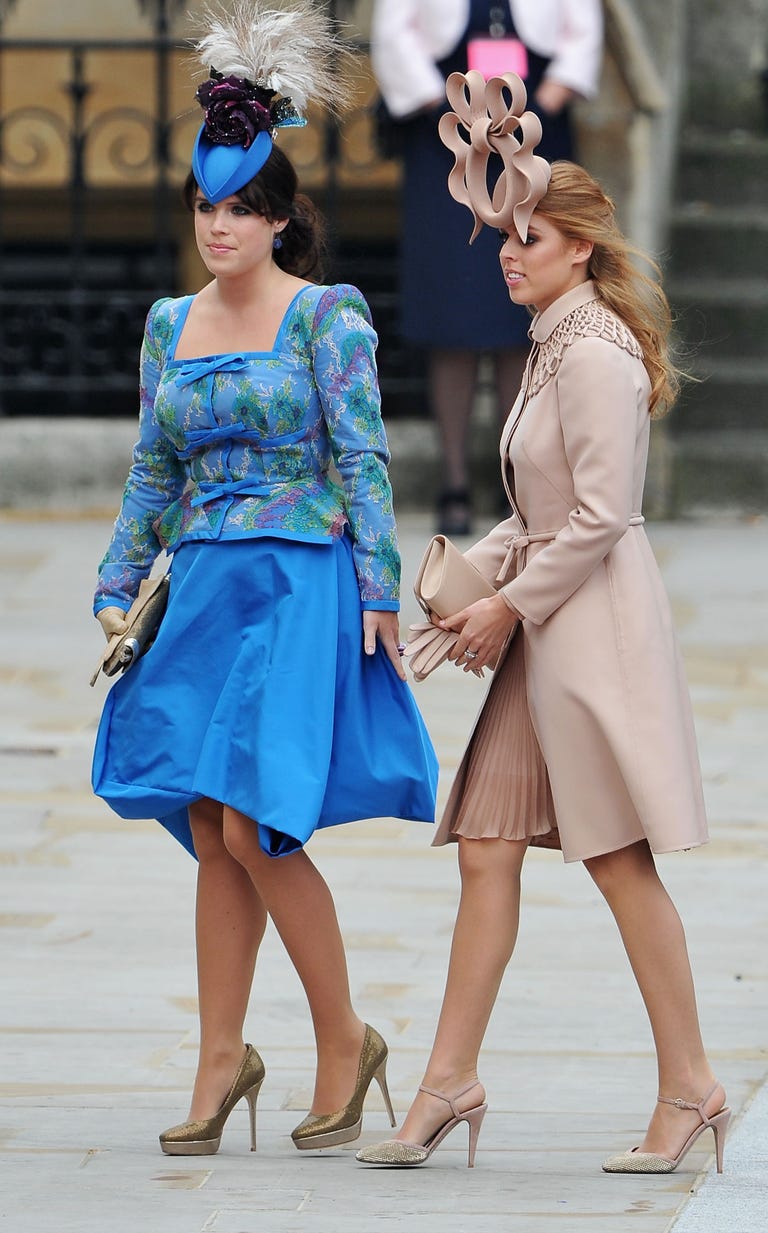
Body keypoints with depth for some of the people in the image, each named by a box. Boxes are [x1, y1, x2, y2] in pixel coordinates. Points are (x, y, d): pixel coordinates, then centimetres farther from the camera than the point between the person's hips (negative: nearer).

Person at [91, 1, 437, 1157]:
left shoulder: (325, 315, -4)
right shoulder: (171, 324, 13)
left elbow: (362, 459, -8)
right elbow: (152, 475, 18)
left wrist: (378, 594, -13)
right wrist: (118, 591, 13)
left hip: (299, 585, -6)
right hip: (203, 588, 6)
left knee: (250, 826, -13)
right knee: (212, 835, 4)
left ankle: (345, 1041, 2)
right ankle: (222, 1061, 10)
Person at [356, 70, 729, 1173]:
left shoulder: (595, 354, -15)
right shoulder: (554, 347, 15)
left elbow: (598, 516, -19)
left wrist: (512, 606, -11)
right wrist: (480, 576, 10)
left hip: (597, 625, -10)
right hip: (547, 627, 10)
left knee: (619, 857, -5)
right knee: (488, 849, 6)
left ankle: (689, 1085, 3)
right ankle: (451, 1081, 6)